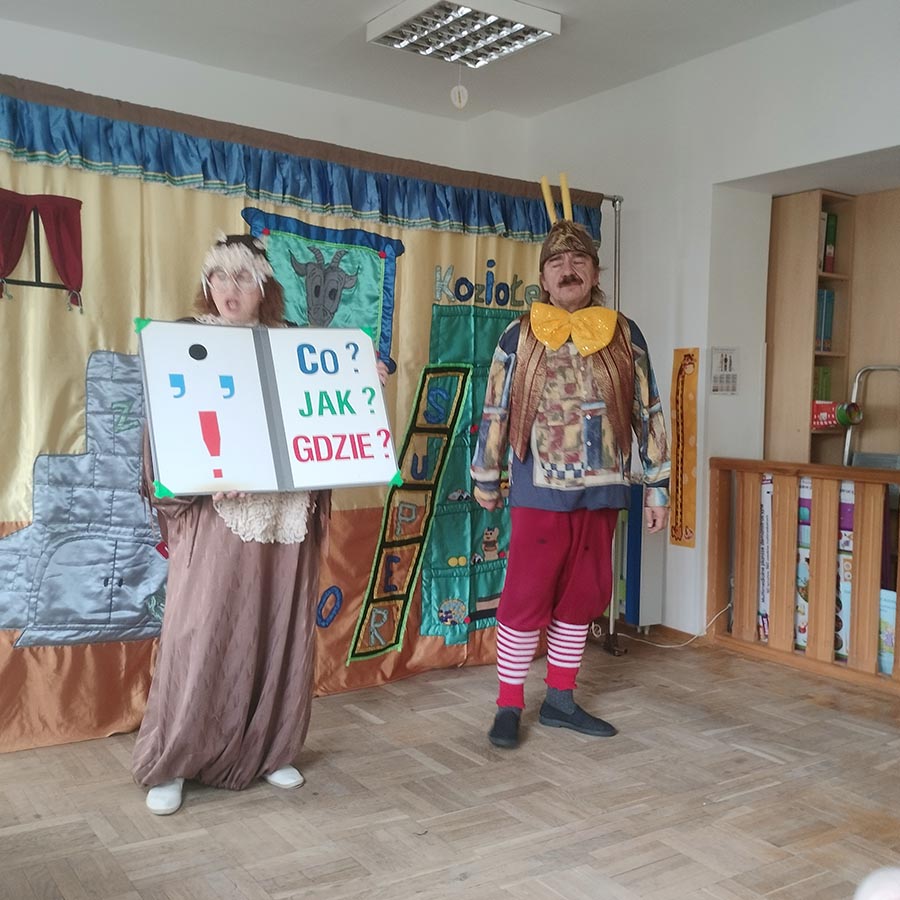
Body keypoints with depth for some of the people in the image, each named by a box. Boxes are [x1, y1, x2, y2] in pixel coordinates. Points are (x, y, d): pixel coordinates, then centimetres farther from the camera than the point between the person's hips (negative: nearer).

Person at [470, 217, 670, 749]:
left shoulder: (625, 336, 4)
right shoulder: (520, 337, 0)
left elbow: (649, 414, 7)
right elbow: (495, 413, 7)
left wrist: (657, 486, 5)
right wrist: (485, 479, 10)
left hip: (601, 492, 3)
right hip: (540, 493, -3)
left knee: (582, 597, 11)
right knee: (526, 599, 0)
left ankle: (561, 701, 27)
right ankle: (509, 707, 14)